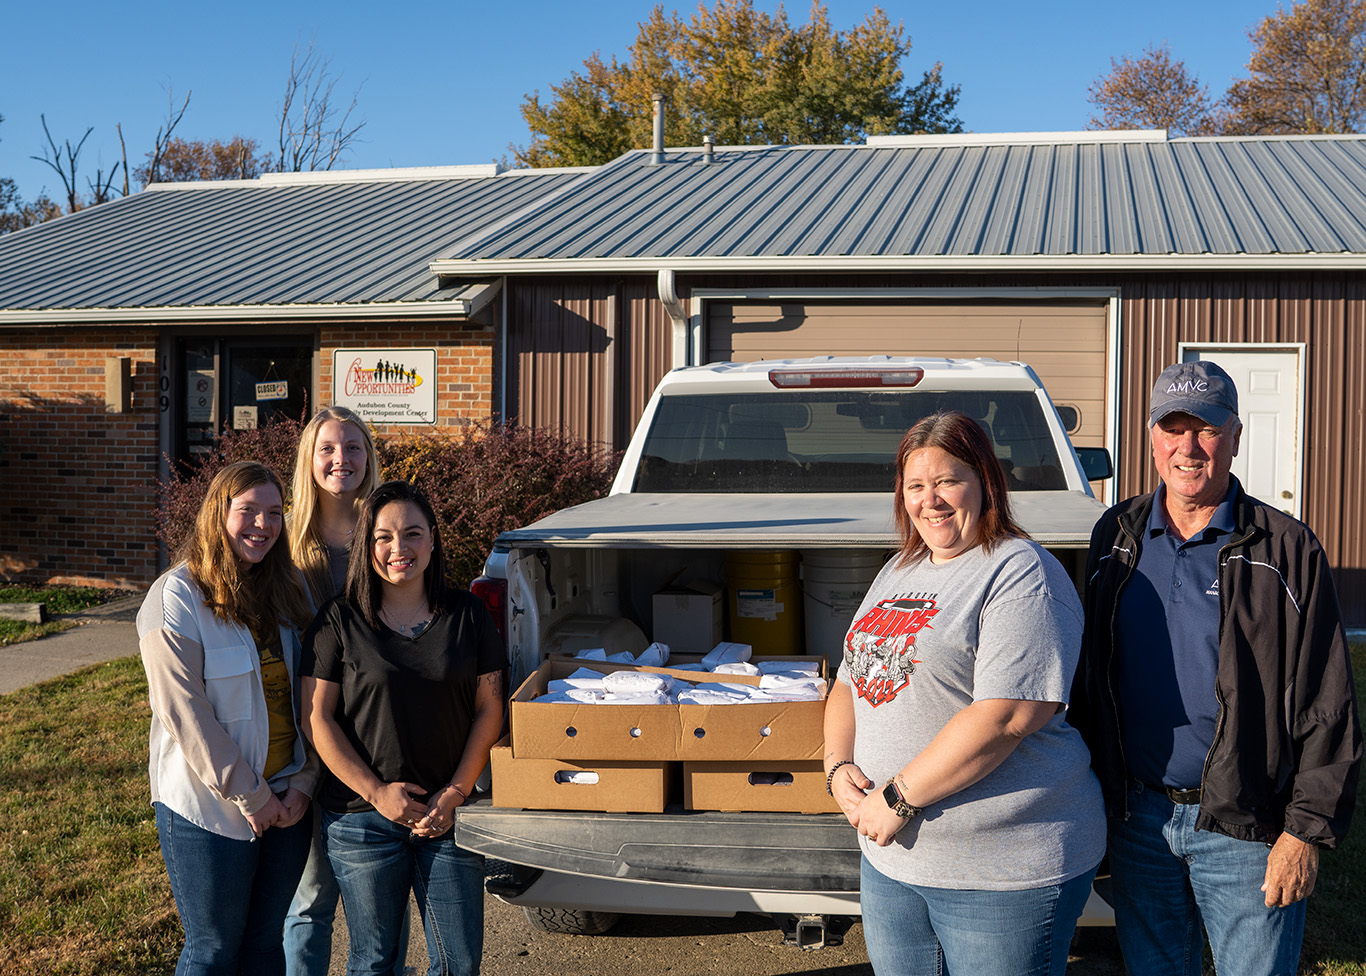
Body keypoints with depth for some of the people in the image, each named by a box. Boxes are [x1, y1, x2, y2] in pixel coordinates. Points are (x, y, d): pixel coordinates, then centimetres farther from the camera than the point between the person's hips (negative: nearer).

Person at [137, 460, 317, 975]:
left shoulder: (284, 594, 7)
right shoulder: (177, 596, -12)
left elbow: (305, 696, 9)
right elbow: (183, 712, -16)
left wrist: (304, 781, -4)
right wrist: (250, 796, -14)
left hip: (286, 802, 6)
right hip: (208, 807, -6)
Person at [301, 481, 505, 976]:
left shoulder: (469, 615, 3)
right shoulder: (339, 621, -2)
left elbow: (489, 711, 4)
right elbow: (317, 718, -4)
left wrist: (456, 794, -6)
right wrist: (376, 791, -10)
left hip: (451, 817, 2)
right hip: (363, 819, -1)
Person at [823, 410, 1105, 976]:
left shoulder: (1020, 575, -12)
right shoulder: (897, 573, 14)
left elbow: (1006, 717, -23)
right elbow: (851, 683, 17)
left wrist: (899, 799, -19)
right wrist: (839, 766, -3)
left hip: (1003, 868, -7)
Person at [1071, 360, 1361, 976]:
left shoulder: (1285, 549, -5)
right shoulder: (1115, 538, 6)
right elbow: (1089, 677, 12)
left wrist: (1307, 830, -10)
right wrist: (1093, 797, 9)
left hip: (1243, 831, -3)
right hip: (1138, 820, 4)